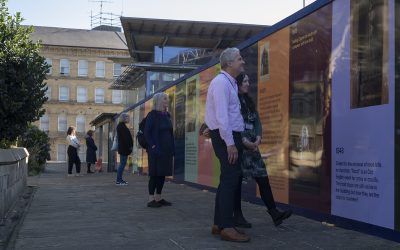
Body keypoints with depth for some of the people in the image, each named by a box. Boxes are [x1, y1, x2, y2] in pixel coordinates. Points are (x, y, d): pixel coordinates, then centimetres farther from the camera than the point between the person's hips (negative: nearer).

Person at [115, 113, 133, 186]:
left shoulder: (121, 126, 18)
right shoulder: (121, 126, -13)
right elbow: (125, 137, -19)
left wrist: (129, 146, 13)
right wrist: (129, 146, -19)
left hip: (123, 148, 10)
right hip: (124, 148, -10)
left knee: (122, 163, 12)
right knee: (122, 163, -8)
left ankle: (119, 179, 16)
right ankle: (118, 180, -6)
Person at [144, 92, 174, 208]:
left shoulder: (167, 115, 14)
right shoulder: (152, 115, -6)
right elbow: (147, 133, -9)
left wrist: (172, 148, 9)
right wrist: (153, 146, -16)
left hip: (167, 149, 7)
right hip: (156, 150, -7)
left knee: (163, 174, 8)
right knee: (155, 174, -3)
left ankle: (158, 198, 16)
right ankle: (151, 199, 3)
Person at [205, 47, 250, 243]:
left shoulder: (230, 83, 18)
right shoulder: (221, 82, -13)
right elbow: (221, 116, -21)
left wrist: (240, 139, 17)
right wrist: (230, 143, -23)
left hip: (232, 136, 10)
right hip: (226, 137, -10)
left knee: (229, 179, 12)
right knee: (230, 179, -11)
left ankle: (219, 224, 19)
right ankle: (227, 227, -8)